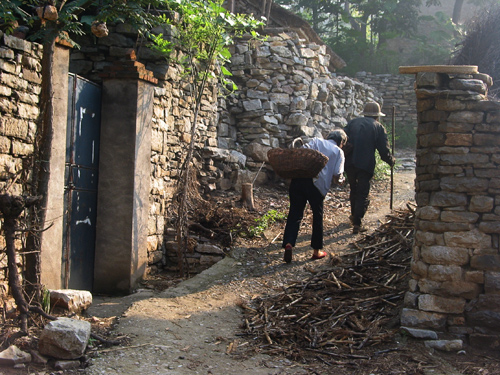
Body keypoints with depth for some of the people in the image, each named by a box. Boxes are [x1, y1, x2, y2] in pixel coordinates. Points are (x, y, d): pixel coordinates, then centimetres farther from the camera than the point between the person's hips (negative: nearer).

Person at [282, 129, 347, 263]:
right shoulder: (338, 152, 14)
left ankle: (288, 244, -12)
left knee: (294, 214, 7)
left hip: (298, 179, 2)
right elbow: (337, 176, 3)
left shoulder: (316, 141, 19)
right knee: (318, 216, 16)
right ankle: (317, 250, 24)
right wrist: (340, 179, 23)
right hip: (317, 184, -2)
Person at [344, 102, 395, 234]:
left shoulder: (353, 122, 12)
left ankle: (354, 216, 39)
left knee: (354, 190, 23)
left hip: (349, 163, 4)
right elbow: (384, 150, -1)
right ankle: (357, 224, -3)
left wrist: (342, 157, 15)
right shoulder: (378, 127, 3)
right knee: (362, 194, 2)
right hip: (366, 164, -4)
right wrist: (391, 161, 16)